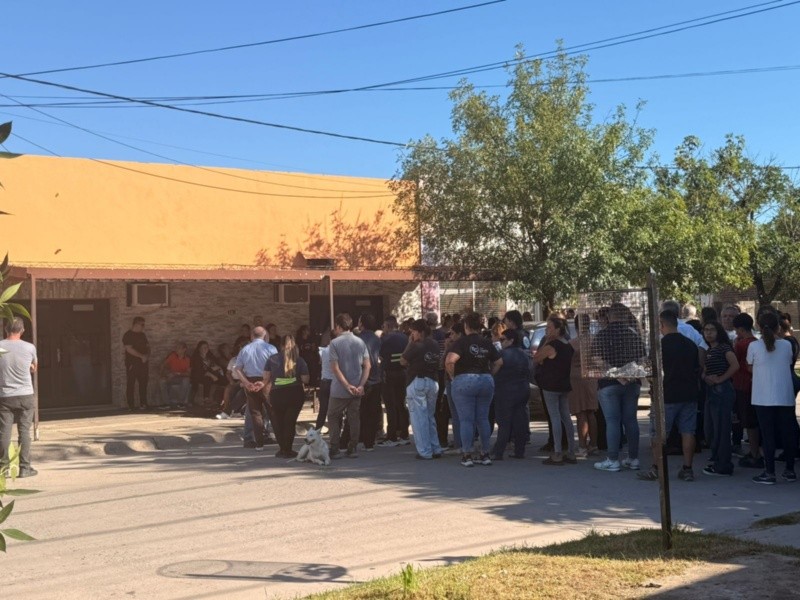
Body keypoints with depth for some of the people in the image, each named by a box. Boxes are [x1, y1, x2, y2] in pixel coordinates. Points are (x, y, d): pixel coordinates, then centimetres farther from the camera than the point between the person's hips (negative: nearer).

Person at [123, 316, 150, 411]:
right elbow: (129, 349, -16)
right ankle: (130, 406, 0)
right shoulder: (128, 335, -6)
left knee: (143, 383, 6)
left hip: (143, 363, 7)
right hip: (132, 363, -7)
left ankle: (143, 404, 11)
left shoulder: (142, 335, 16)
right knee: (130, 385, -3)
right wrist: (141, 356, -16)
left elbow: (147, 346, 18)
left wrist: (147, 356, -3)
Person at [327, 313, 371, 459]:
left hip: (339, 389, -4)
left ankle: (335, 449, 4)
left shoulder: (334, 343, -9)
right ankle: (352, 449, 11)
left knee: (333, 417, 8)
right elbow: (367, 365, -2)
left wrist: (347, 385, -14)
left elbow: (335, 368, -15)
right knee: (354, 417, 11)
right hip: (357, 389, 4)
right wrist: (361, 385, -6)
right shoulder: (360, 342, 4)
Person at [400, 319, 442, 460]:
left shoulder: (416, 346, -14)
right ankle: (436, 449, 17)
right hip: (433, 382, 7)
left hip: (417, 382, -7)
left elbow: (403, 361, -7)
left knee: (419, 418, -1)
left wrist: (409, 343, -2)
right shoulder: (435, 345, 6)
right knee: (430, 416, 17)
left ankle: (425, 452, -1)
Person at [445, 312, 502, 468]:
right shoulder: (487, 343, 7)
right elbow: (499, 362, 9)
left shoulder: (462, 342, -8)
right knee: (483, 418, 11)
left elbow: (449, 361, -20)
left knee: (466, 420, 1)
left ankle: (467, 455, 2)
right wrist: (488, 374, 14)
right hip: (486, 381, 5)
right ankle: (485, 454, 14)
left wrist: (453, 375, -6)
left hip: (465, 381, -4)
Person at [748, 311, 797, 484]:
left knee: (768, 434, 2)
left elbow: (750, 367, 7)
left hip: (763, 398, -2)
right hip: (785, 397, 2)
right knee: (788, 433, 12)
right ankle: (790, 470, 20)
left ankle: (769, 473, 2)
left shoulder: (754, 346, -7)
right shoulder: (786, 345, -1)